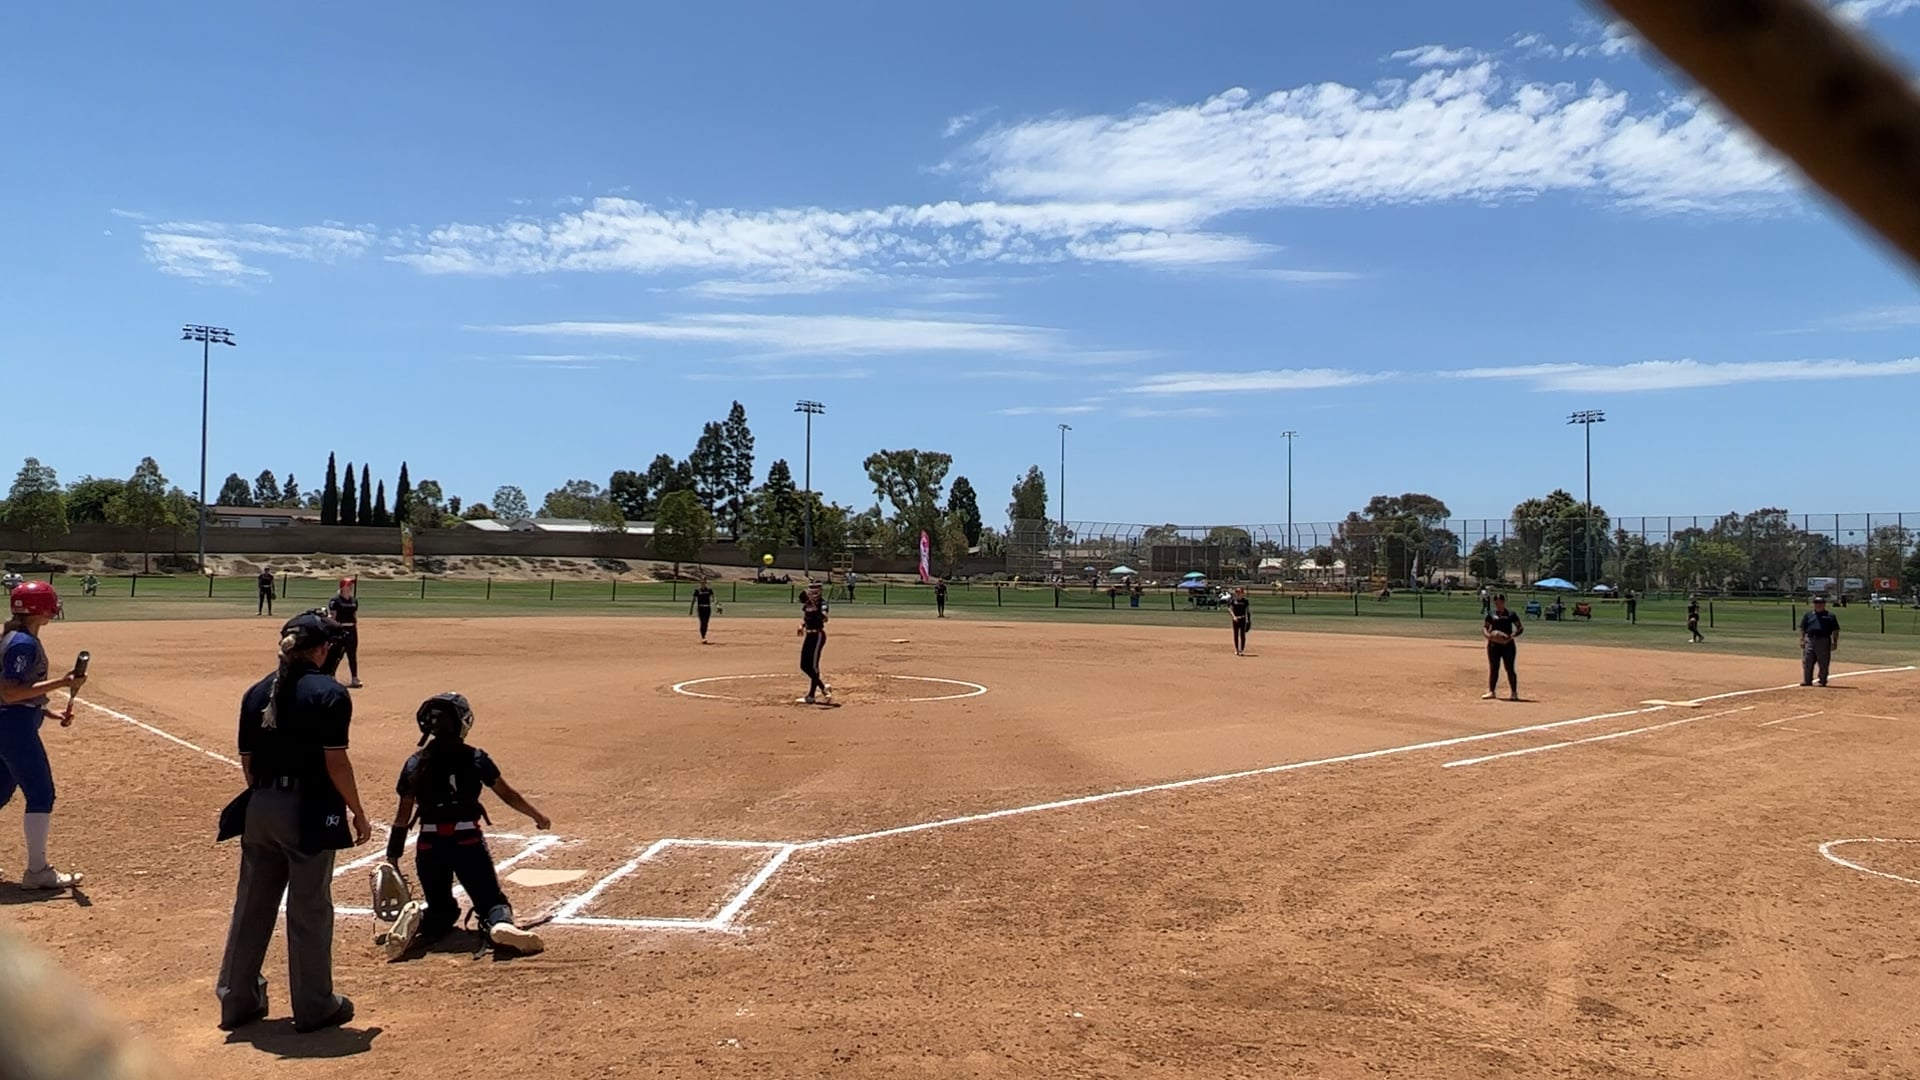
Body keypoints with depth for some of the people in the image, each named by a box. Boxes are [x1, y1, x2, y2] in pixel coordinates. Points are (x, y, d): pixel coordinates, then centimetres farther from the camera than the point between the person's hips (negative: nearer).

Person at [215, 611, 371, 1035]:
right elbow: (335, 761, -14)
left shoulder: (256, 693, 8)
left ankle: (238, 1000, 26)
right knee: (309, 909, 4)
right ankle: (313, 1007, 14)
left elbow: (247, 760, 11)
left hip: (260, 808, 6)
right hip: (308, 810, -6)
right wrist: (357, 811, -5)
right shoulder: (329, 693, -12)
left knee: (252, 904, 16)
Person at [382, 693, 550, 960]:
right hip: (467, 840, -2)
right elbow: (508, 794, 8)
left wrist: (392, 857, 12)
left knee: (441, 907, 21)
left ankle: (416, 921, -15)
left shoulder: (415, 764, 5)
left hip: (429, 844, 3)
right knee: (492, 901, 7)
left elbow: (403, 815, 5)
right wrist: (538, 817, 22)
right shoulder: (475, 758, -1)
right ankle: (501, 925, -30)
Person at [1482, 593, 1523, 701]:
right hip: (1493, 644, 2)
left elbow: (1520, 628, 2)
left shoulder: (1511, 615, 3)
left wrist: (1511, 636, -15)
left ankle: (1513, 692, 5)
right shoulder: (1491, 614, 8)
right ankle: (1491, 691, 8)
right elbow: (1484, 627, 10)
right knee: (1493, 668, 3)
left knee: (1509, 668, -1)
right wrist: (1488, 635, -12)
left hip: (1508, 644, -2)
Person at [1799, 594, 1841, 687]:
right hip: (1810, 640, 2)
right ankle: (1807, 680, 6)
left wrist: (1835, 642, -3)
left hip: (1824, 641, -2)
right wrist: (1802, 640, 3)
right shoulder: (1808, 615, 14)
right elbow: (1802, 628, 13)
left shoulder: (1830, 616, 8)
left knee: (1823, 663, 1)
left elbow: (1835, 630, 5)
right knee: (1807, 662, 0)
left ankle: (1822, 681, 10)